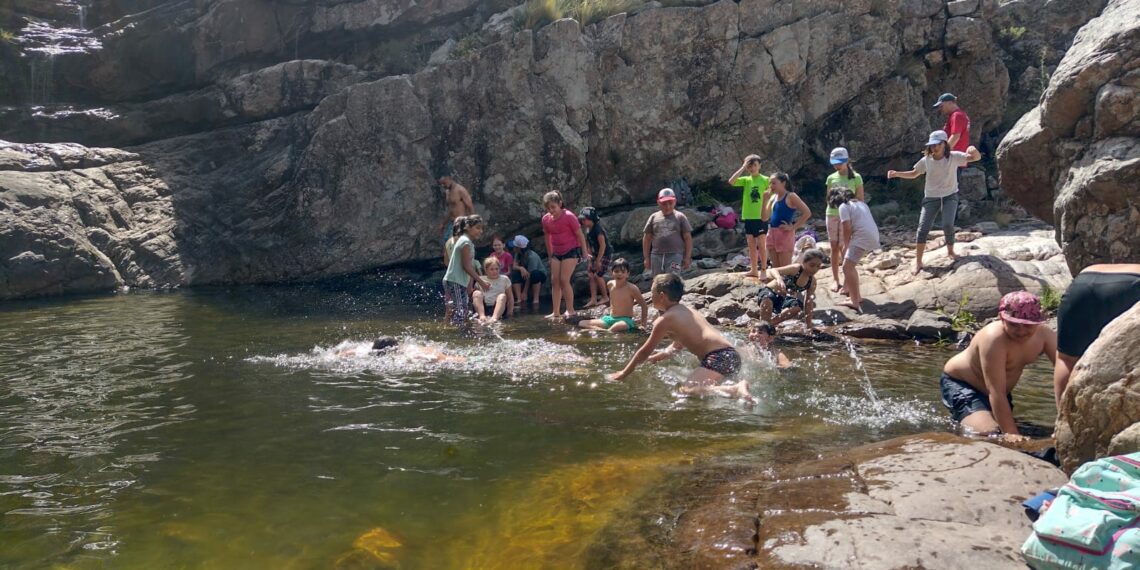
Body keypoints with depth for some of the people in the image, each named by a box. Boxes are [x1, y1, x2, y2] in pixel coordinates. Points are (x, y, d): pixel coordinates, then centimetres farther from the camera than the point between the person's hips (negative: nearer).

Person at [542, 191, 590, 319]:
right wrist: (550, 255, 17)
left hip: (571, 251, -6)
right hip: (556, 253, 6)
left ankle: (570, 310, -5)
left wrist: (584, 253, -6)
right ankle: (556, 312, 6)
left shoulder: (569, 216, -15)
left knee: (564, 280, -14)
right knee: (554, 281, 1)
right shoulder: (546, 219, 1)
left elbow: (580, 235, -9)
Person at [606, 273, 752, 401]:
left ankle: (736, 389, -36)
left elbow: (646, 351, 5)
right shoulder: (685, 310, 23)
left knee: (687, 390, -25)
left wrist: (623, 373, 15)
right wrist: (661, 355, 46)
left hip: (719, 358, -9)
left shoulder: (664, 320, -2)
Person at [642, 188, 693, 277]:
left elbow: (688, 238, 5)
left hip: (674, 255, -3)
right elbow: (647, 238, 13)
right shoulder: (654, 218, 10)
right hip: (656, 255, 3)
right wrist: (646, 257, 9)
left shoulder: (680, 217, 4)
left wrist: (687, 257, 0)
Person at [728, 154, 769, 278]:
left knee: (761, 245, -3)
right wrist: (743, 168, -9)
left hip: (761, 217, -4)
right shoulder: (746, 180, 6)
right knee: (751, 245, 10)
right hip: (748, 217, 4)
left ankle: (764, 270, 2)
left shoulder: (765, 180, -1)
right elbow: (731, 181, -11)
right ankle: (754, 270, 17)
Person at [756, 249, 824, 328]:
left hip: (783, 299, 6)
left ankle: (770, 323, -10)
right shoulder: (796, 269, -22)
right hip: (769, 292, -6)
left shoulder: (812, 281, -5)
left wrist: (808, 324, 0)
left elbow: (808, 303, 2)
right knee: (767, 300, -41)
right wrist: (779, 279, -56)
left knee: (798, 308, -26)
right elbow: (772, 270, -33)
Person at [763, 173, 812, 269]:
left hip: (785, 234, -7)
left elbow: (807, 213, -14)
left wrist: (793, 227, -14)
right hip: (771, 234, 7)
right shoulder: (773, 197, 12)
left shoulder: (790, 196, -8)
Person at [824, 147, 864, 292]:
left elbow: (860, 200, -3)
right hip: (832, 215, 4)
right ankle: (836, 281, 15)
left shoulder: (855, 177, -4)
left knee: (844, 249, -5)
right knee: (834, 248, 6)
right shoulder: (831, 178, 6)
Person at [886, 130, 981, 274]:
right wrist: (897, 173, -11)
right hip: (931, 197, 1)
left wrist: (973, 150, -42)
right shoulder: (926, 160, -9)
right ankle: (918, 262, 1)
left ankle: (950, 251, 14)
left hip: (950, 196, -1)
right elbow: (913, 174, 5)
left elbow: (976, 157, -17)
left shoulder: (953, 157, -14)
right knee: (923, 228, -7)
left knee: (948, 225, -17)